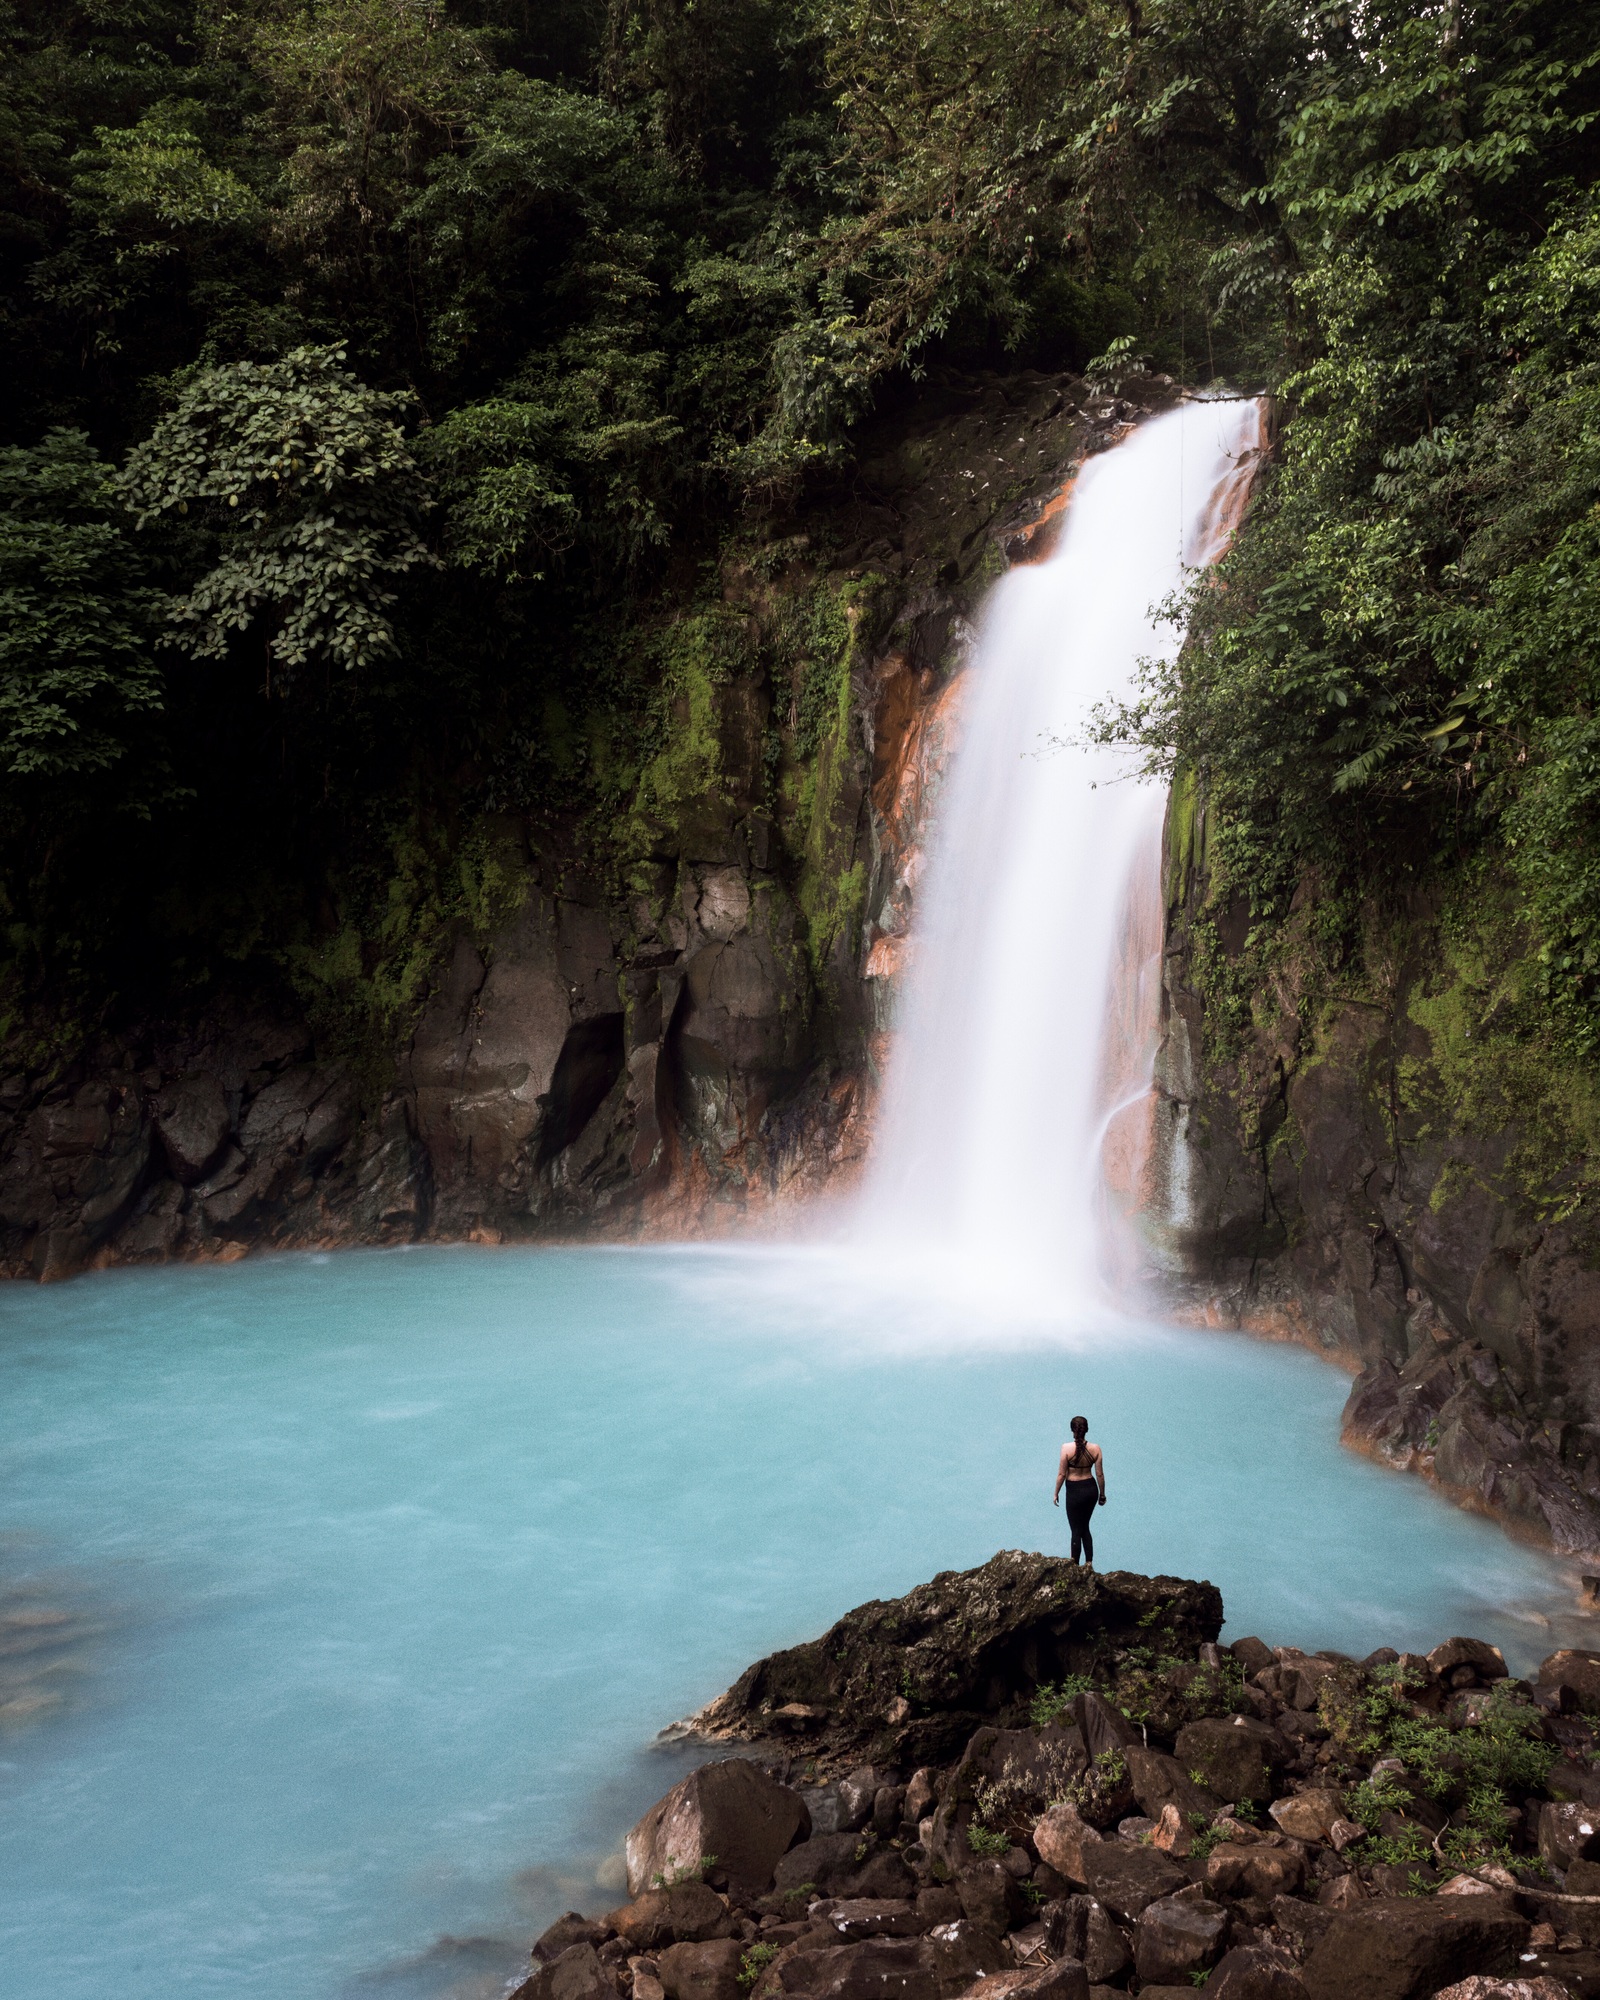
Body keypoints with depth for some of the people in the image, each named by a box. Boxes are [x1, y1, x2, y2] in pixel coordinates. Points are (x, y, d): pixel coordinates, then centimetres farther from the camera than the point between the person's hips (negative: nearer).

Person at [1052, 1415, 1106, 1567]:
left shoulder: (1067, 1448, -17)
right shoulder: (1095, 1449, -8)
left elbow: (1061, 1474, -12)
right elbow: (1100, 1474, -1)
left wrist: (1056, 1493, 1)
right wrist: (1102, 1494, 12)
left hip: (1075, 1491, -4)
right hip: (1091, 1489, 4)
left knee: (1077, 1531, 8)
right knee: (1085, 1528, 22)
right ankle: (1089, 1563, 25)